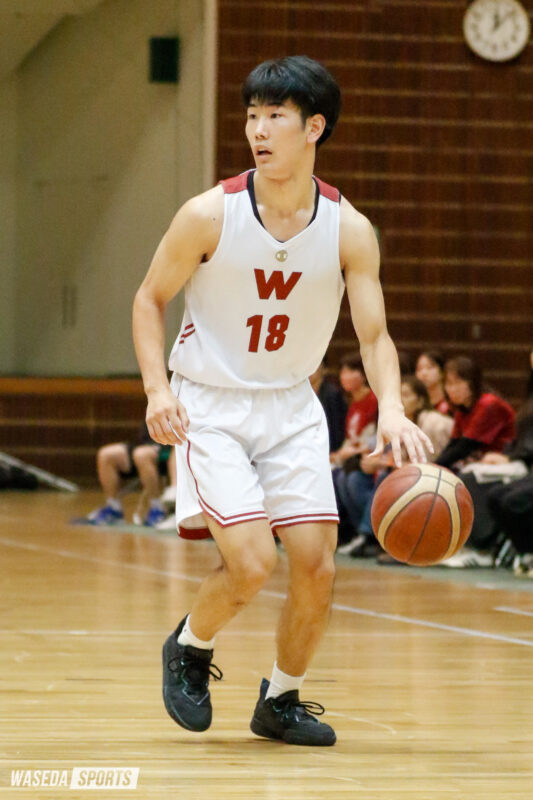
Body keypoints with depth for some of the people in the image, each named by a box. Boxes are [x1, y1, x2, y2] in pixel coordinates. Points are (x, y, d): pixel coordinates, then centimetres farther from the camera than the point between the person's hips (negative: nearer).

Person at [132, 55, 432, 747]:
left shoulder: (349, 230, -10)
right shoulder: (209, 215, -16)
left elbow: (375, 335, -7)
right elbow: (151, 299, -3)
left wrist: (391, 410, -26)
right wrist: (158, 388, -17)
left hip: (291, 409, 3)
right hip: (209, 407, -3)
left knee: (317, 566, -5)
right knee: (251, 562, -18)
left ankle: (281, 701, 19)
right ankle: (189, 649, 14)